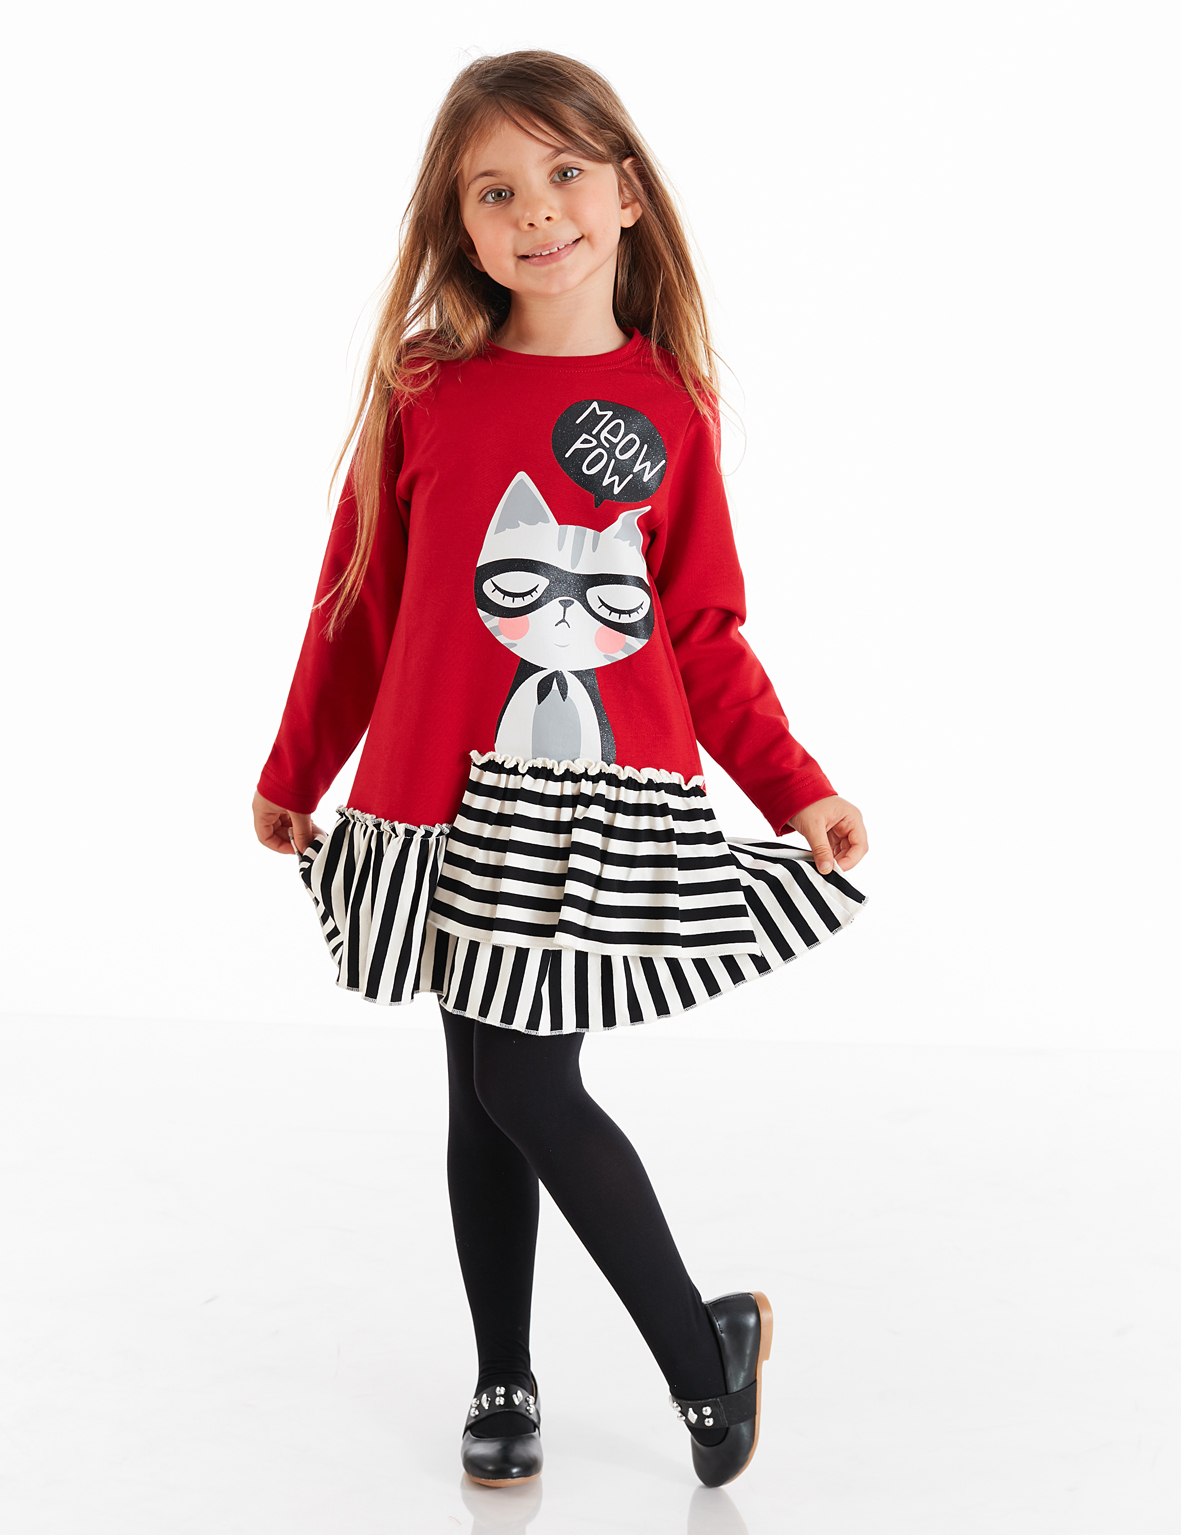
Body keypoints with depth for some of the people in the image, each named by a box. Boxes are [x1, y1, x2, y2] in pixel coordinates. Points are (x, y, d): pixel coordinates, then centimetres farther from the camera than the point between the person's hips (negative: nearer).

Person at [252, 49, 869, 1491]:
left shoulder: (667, 407, 0)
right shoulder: (424, 393, -1)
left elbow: (703, 631, 6)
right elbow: (358, 603, 8)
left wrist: (798, 791, 0)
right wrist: (292, 775, 16)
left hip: (616, 813, -1)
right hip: (458, 803, 1)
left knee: (527, 1090, -5)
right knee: (488, 1098, 9)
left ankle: (705, 1344, 16)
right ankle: (504, 1384, 27)